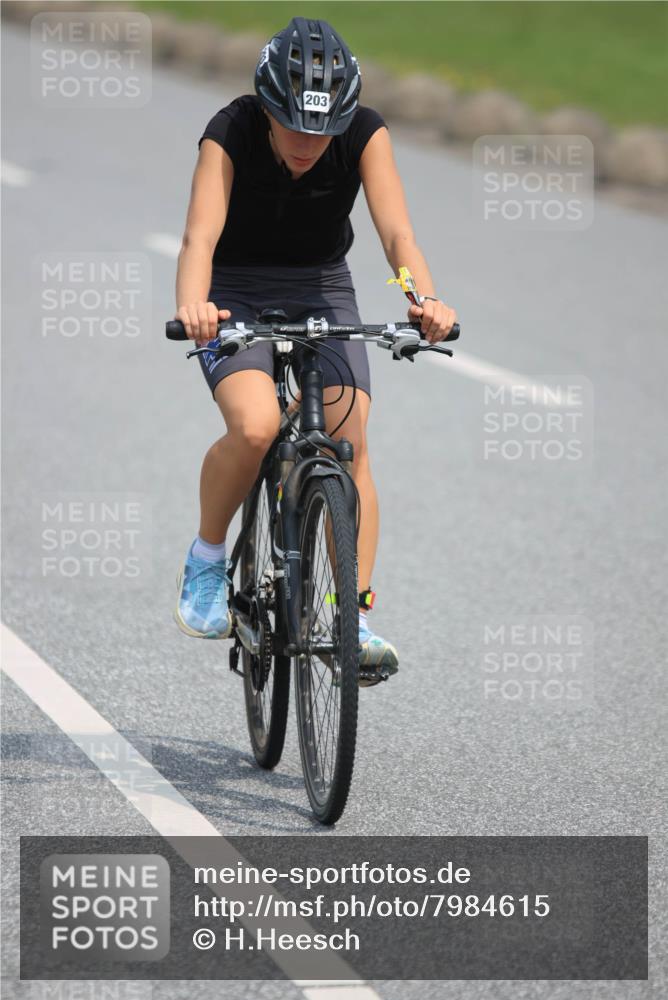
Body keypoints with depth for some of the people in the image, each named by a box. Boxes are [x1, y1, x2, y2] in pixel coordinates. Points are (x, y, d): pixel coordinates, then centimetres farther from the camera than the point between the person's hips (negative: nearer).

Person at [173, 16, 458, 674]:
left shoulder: (365, 133, -18)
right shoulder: (231, 133, -24)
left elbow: (397, 232, -28)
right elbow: (200, 236, -37)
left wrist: (427, 300, -48)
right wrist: (192, 305, -58)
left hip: (322, 289, 2)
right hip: (238, 295, -2)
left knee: (350, 443, -15)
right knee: (255, 426, -28)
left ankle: (357, 619, -9)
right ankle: (206, 562, -4)